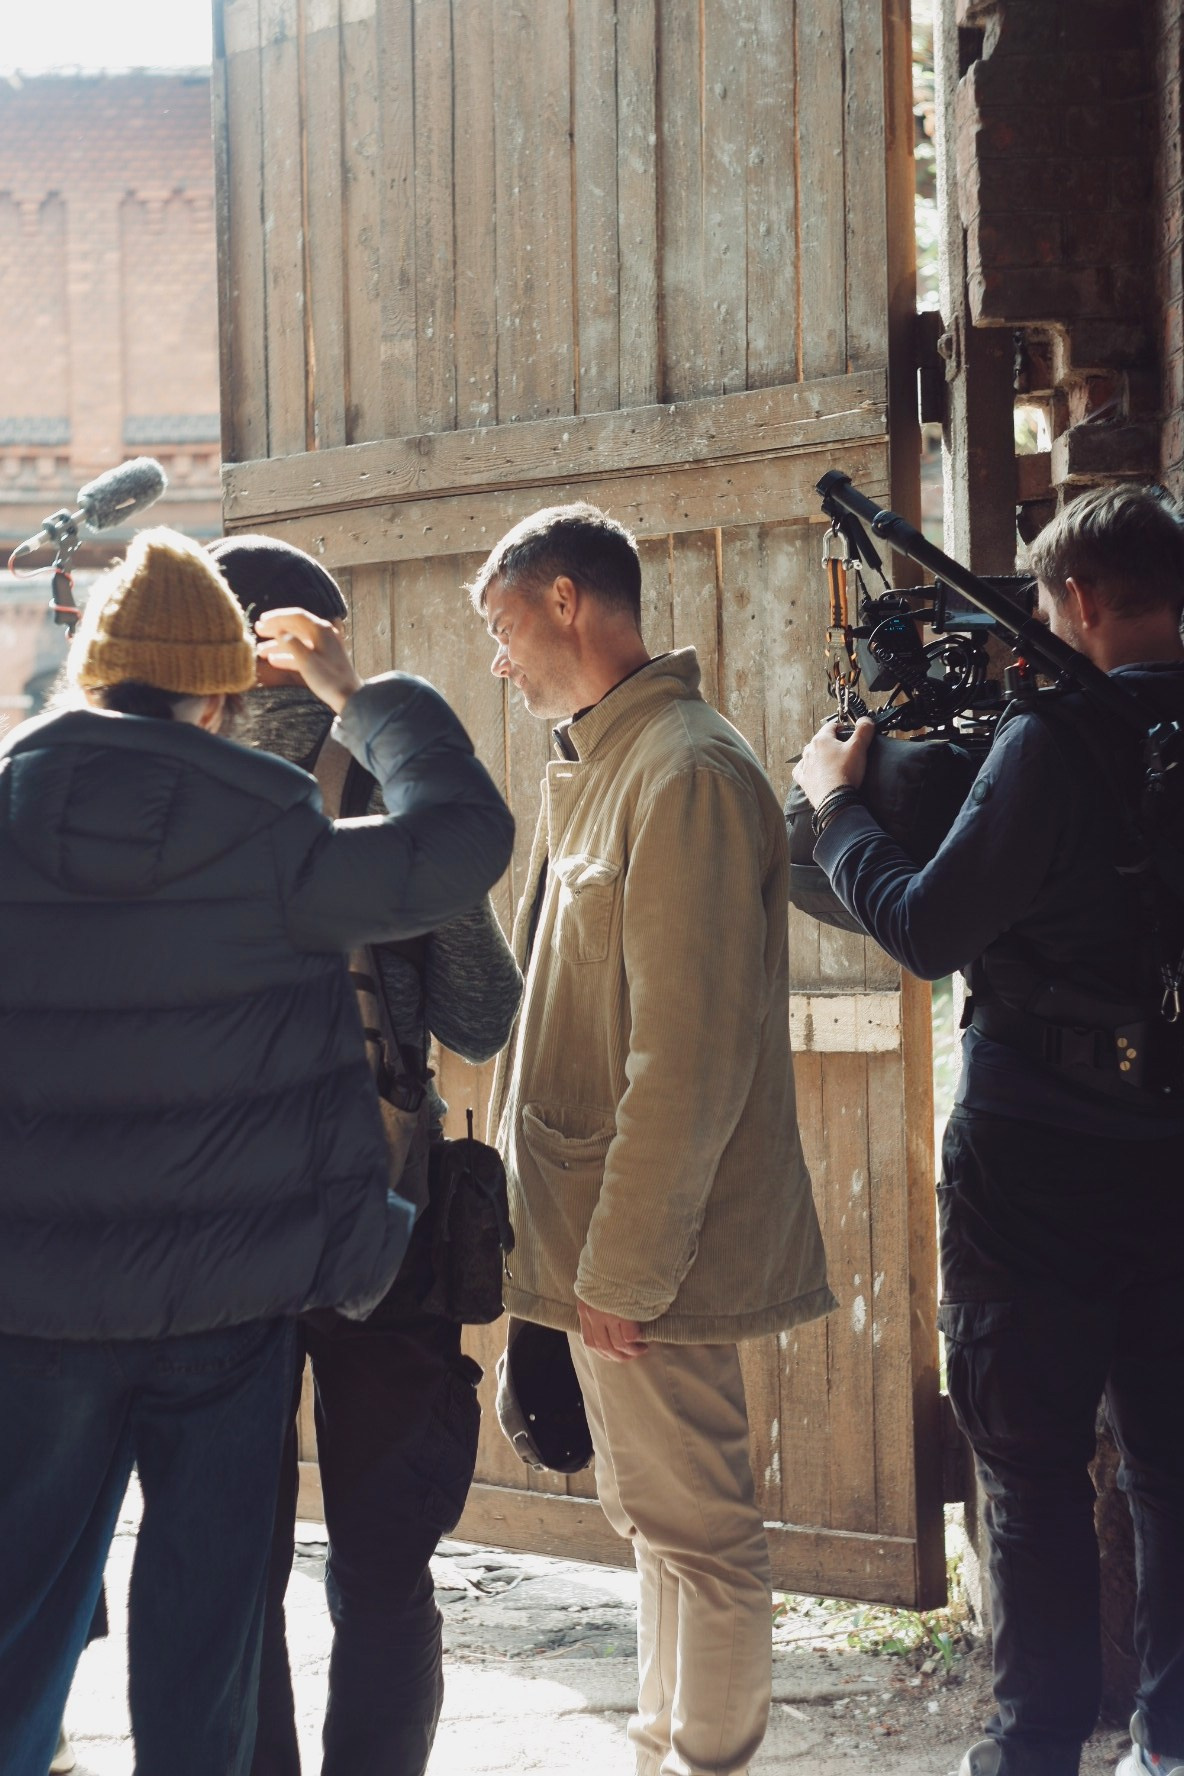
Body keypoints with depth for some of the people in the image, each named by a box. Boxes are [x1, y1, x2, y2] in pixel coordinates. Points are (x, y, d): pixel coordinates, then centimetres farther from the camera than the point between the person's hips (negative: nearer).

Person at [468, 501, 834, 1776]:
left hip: (649, 1242, -10)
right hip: (598, 1229, 10)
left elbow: (689, 1052, -21)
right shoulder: (595, 765, 14)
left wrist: (626, 1265, -20)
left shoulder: (687, 773, -17)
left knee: (694, 1527, -2)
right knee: (655, 1513, 17)